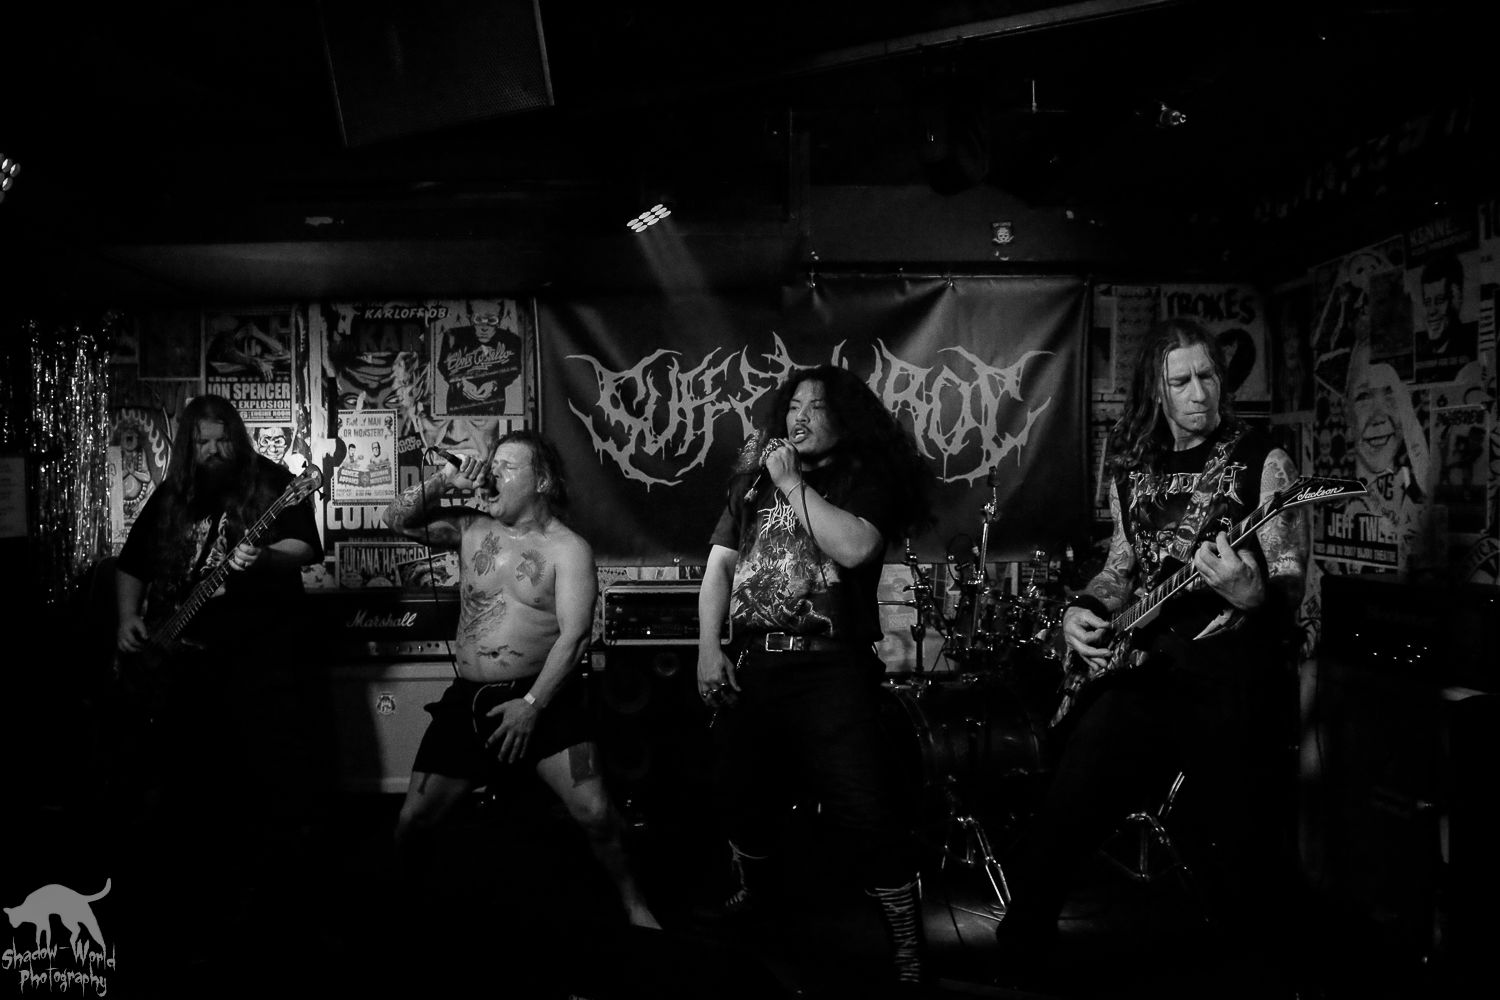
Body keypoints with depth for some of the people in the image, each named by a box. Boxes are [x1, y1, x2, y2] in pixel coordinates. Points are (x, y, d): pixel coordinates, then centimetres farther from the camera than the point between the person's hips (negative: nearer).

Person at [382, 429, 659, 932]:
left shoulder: (567, 548, -6)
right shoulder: (472, 528, 8)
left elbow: (574, 636, -13)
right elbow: (397, 519, 7)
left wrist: (531, 704, -20)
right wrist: (444, 480, -7)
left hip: (543, 697, -4)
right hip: (467, 698, 4)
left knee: (594, 813, -14)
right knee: (412, 820, 3)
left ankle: (635, 907, 8)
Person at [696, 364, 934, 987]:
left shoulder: (864, 480, 3)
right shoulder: (754, 480, 16)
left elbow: (855, 547, -17)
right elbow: (719, 565, 12)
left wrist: (793, 485, -9)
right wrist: (709, 647, 0)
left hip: (830, 668, -5)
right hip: (749, 665, 5)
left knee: (865, 813, -11)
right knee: (740, 796, 15)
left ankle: (910, 952, 4)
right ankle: (746, 896, 44)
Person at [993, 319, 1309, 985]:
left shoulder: (1262, 463, -1)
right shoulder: (1131, 468, 12)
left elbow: (1290, 588, -5)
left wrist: (1251, 593, -28)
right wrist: (1083, 610, 3)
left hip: (1232, 676, -4)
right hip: (1138, 670, 4)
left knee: (1253, 866, 1)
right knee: (1045, 849, 2)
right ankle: (1015, 965, 22)